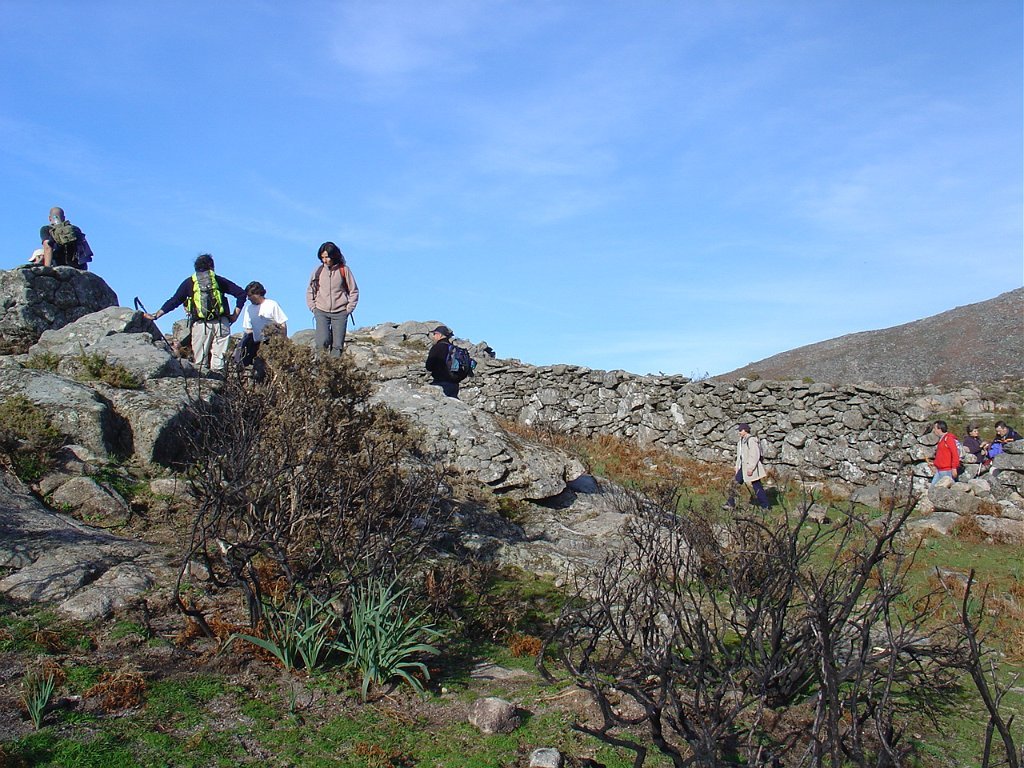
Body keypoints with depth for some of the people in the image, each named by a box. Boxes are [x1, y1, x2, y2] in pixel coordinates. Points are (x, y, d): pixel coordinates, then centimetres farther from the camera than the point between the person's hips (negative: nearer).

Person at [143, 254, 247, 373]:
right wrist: (235, 315, 9)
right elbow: (241, 293, 9)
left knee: (200, 362, 1)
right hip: (221, 323, 0)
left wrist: (156, 315, 20)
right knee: (218, 358, -1)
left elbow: (174, 301, 13)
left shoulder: (189, 282, 14)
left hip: (200, 324, 0)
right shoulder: (219, 280, 15)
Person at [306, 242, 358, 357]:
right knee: (322, 343, -16)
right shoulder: (318, 270, 5)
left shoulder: (344, 270, 1)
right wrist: (313, 308, 4)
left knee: (337, 346, -3)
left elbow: (354, 291, 7)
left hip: (340, 313, 0)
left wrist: (348, 309, -1)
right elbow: (310, 291, 14)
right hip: (321, 312, 1)